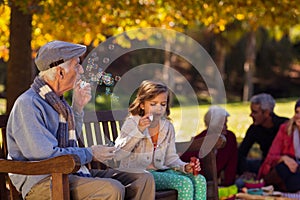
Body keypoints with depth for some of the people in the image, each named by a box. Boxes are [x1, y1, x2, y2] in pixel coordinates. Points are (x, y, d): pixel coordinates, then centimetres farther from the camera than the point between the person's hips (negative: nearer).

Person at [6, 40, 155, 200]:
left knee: (143, 180, -3)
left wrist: (78, 107, 15)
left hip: (72, 173, 9)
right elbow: (44, 154, -21)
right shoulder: (27, 104, -13)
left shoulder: (57, 101, 16)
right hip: (41, 182, -9)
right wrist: (89, 154, -9)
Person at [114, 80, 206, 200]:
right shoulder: (132, 123, -6)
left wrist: (184, 167, -7)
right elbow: (117, 154, -19)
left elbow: (171, 157, 15)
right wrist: (138, 131, -27)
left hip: (161, 170, 7)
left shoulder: (168, 127, 12)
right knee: (184, 183, -24)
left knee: (199, 180, -15)